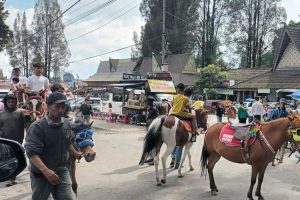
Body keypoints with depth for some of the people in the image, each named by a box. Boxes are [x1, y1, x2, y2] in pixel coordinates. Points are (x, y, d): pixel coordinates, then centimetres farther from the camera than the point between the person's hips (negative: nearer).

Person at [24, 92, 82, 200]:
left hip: (62, 172, 4)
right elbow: (32, 152, -27)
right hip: (41, 174, -4)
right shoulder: (37, 127, -19)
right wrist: (45, 170, -37)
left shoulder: (66, 123, 2)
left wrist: (75, 154, 29)